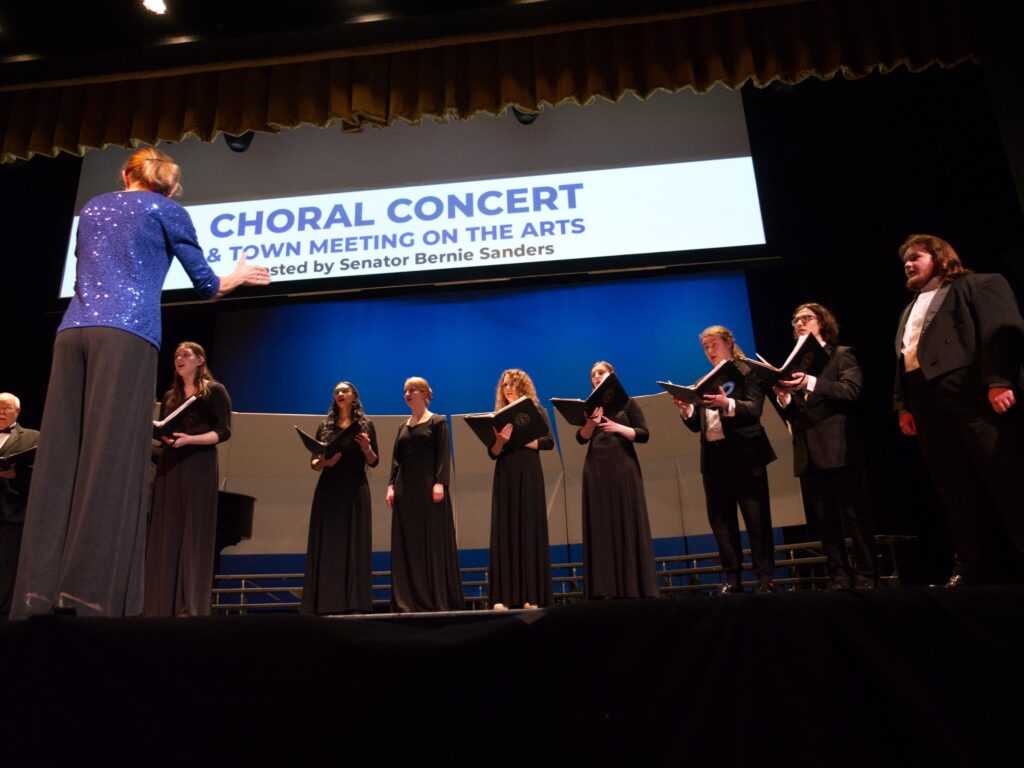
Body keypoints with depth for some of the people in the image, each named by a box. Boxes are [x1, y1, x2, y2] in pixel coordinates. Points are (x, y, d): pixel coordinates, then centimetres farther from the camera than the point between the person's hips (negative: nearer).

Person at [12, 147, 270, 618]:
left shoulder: (93, 207, 26)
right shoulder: (167, 210, 11)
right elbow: (205, 284, 14)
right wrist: (239, 276, 33)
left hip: (73, 331, 5)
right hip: (127, 334, -5)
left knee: (59, 457, 0)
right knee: (112, 459, -11)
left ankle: (38, 593, -5)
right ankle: (91, 596, -16)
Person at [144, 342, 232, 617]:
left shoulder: (214, 391, 2)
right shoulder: (169, 397, 19)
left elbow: (223, 431, -7)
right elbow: (161, 436, 18)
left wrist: (189, 439, -20)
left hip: (199, 468, -6)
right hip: (169, 467, 6)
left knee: (194, 535, -8)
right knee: (165, 536, 1)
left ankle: (191, 608, -7)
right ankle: (161, 607, 4)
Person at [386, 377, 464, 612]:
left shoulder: (437, 422, 2)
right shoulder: (403, 427, 18)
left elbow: (444, 454, -7)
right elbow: (396, 459, 14)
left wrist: (440, 482, -19)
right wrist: (391, 485, 1)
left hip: (428, 485, -6)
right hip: (405, 489, 6)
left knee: (433, 540, -3)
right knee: (406, 543, 3)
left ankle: (438, 598, 3)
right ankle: (409, 599, 6)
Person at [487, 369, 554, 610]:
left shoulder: (536, 411, 6)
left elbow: (549, 442, -6)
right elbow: (492, 453, 5)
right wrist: (500, 440, -15)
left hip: (529, 475, -2)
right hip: (505, 477, 2)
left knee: (530, 530, -2)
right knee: (505, 532, -2)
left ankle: (532, 595, 1)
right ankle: (504, 596, -2)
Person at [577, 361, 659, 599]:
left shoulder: (627, 402, 6)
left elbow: (644, 434, 0)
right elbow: (581, 438, 2)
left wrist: (618, 427, -14)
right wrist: (591, 423, -17)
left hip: (623, 468, -2)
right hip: (596, 470, 2)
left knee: (628, 524, -3)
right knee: (600, 527, -1)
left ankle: (634, 587, 2)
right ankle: (604, 589, 0)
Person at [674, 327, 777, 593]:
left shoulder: (747, 371, 1)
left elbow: (754, 410, -13)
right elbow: (696, 424, 14)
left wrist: (727, 403, -31)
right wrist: (686, 409, -6)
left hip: (744, 453, -6)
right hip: (713, 456, 6)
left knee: (756, 516, -3)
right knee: (720, 518, 5)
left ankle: (765, 577, 5)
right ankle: (732, 578, 12)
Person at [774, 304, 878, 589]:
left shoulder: (842, 354, 7)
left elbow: (852, 389, -13)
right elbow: (792, 415, 14)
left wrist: (811, 384, -25)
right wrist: (784, 398, -8)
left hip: (840, 447, -5)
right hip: (809, 451, 5)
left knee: (854, 515, -3)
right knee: (825, 520, 6)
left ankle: (866, 576, 4)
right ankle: (838, 577, 11)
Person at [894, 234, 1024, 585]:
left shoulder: (978, 285, 9)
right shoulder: (909, 311, 30)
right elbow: (901, 362, 24)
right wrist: (903, 405, 11)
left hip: (974, 398, -7)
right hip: (928, 408, 7)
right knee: (960, 499, 4)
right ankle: (981, 575, 7)